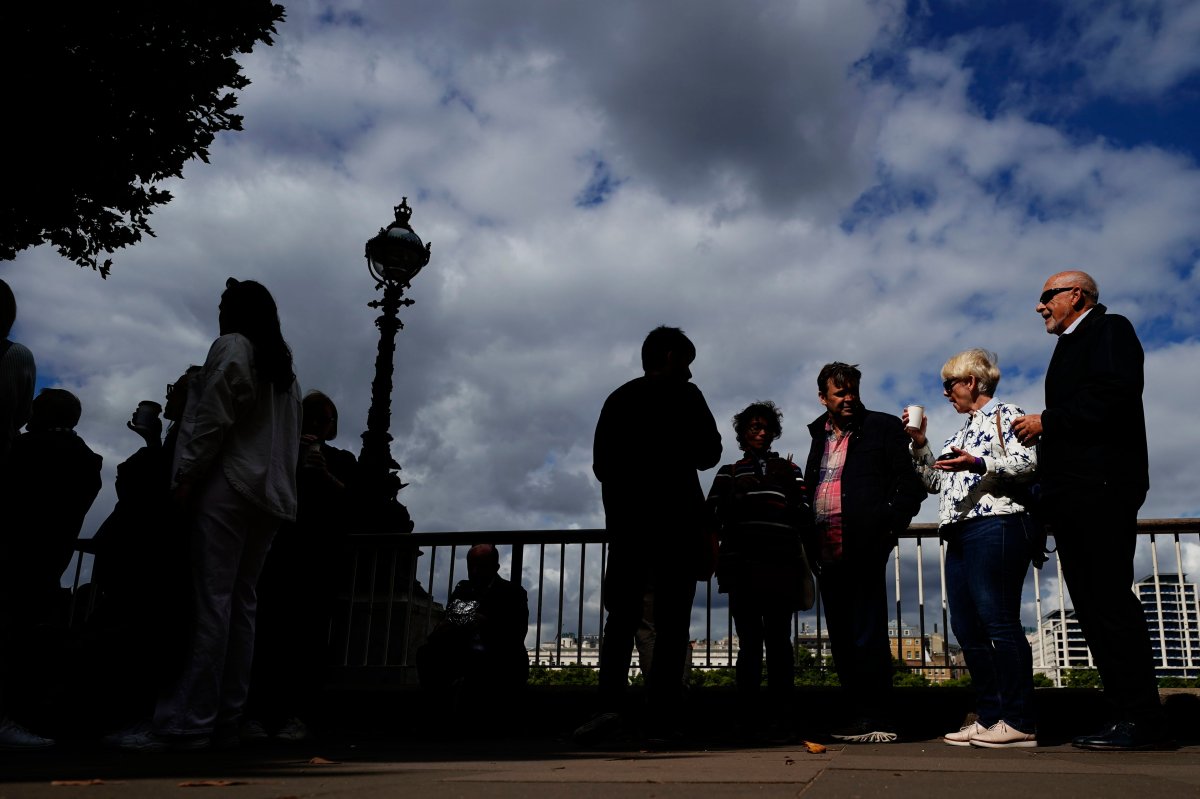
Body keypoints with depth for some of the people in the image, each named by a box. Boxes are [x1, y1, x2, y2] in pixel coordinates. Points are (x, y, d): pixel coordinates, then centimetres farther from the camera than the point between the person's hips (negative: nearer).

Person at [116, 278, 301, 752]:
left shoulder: (232, 347, 1)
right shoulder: (285, 369, 23)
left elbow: (214, 417, -10)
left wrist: (186, 476, -8)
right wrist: (281, 486, 13)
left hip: (228, 485, -7)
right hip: (271, 495, 8)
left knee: (212, 604, -11)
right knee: (241, 606, 4)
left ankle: (189, 723, -13)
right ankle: (225, 721, 2)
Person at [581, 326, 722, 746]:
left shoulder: (617, 399, 11)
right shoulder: (684, 395, -1)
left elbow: (601, 464, 10)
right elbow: (709, 452, -2)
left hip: (625, 518, 4)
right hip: (675, 518, -3)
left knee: (622, 614, 6)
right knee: (671, 619, -1)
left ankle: (609, 700, -13)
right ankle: (662, 719, -5)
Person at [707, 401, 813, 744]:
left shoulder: (788, 469, 19)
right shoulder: (729, 473, 20)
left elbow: (805, 516, 11)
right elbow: (714, 513, 6)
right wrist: (739, 500, -9)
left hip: (780, 565, 0)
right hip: (742, 565, 0)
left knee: (778, 640, -6)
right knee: (749, 641, -2)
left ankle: (780, 721, -7)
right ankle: (748, 720, -1)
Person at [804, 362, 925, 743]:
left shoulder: (883, 427, 4)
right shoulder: (821, 436, 21)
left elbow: (909, 484, -2)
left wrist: (888, 527, -12)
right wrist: (810, 542, 10)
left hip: (863, 549, -6)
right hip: (829, 551, 7)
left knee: (867, 635, -7)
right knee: (842, 638, 9)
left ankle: (877, 720, -2)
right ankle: (858, 715, 16)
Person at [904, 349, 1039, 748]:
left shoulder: (1004, 414, 2)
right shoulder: (962, 431, 27)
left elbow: (1028, 463, -12)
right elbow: (936, 482, 26)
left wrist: (979, 464, -24)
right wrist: (920, 444, 14)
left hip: (995, 526, -9)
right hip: (959, 535, 9)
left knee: (998, 621, -13)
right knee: (967, 628, 4)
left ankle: (1019, 722, -11)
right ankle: (990, 718, 7)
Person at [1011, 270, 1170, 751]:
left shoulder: (1109, 330, 1)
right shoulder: (1070, 348, 29)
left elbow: (1113, 397, -16)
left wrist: (1046, 422, -11)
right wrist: (1042, 433, 9)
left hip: (1100, 487, -10)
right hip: (1072, 493, 10)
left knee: (1108, 599, -12)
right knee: (1093, 603, 5)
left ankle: (1143, 720, -9)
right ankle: (1128, 713, 6)